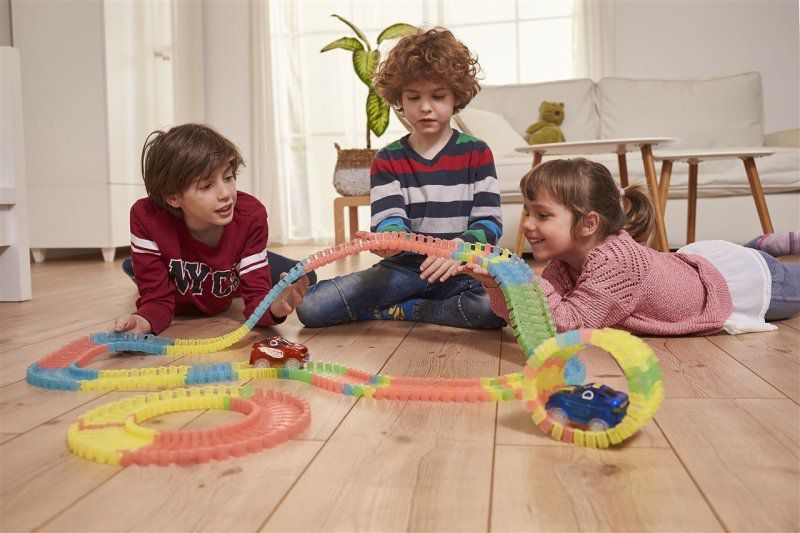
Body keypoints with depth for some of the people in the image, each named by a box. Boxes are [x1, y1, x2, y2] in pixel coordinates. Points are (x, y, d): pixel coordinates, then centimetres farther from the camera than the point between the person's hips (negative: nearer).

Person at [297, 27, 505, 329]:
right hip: (404, 267, 1)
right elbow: (390, 220, -6)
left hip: (461, 269, 0)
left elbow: (489, 222, -3)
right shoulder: (387, 160, 7)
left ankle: (403, 309, -12)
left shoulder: (476, 153, 4)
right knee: (310, 307, -17)